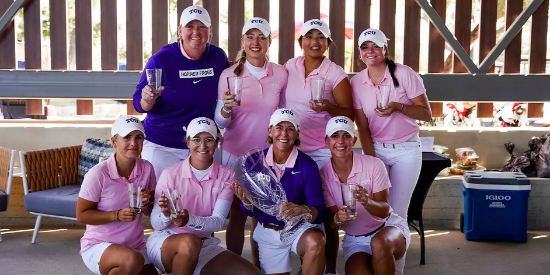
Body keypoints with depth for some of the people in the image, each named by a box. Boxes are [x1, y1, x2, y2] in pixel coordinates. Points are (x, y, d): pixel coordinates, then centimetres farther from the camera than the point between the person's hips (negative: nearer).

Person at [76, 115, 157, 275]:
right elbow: (81, 215, -11)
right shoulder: (98, 174, -17)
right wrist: (117, 215, -23)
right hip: (98, 245, -5)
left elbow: (152, 212, 7)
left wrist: (145, 204, -16)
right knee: (132, 260, -34)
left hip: (135, 245, 5)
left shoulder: (146, 169, -5)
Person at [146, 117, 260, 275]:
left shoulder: (226, 176, -3)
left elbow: (218, 222, -13)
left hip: (204, 245, 3)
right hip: (164, 240, -3)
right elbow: (156, 225, -6)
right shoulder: (170, 174, -9)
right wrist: (166, 215, -30)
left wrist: (190, 220, -32)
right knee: (189, 242, -38)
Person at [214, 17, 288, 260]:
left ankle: (258, 264, 27)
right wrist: (226, 108, -27)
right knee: (238, 213, 5)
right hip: (236, 153, -2)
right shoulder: (229, 74, -6)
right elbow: (221, 123, -7)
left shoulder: (281, 74, -1)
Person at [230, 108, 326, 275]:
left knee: (315, 241, -33)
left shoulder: (307, 165, -14)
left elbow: (320, 212, -21)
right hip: (267, 234, 2)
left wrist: (305, 211, -44)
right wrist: (247, 202, -29)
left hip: (299, 229, -2)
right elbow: (250, 211, -5)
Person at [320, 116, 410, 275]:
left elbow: (384, 210, -16)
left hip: (388, 227, -2)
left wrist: (366, 201, -38)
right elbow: (331, 225, -7)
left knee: (379, 244, -37)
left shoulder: (373, 165, -15)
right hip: (354, 240, 2)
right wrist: (337, 219, -32)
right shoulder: (323, 175, -9)